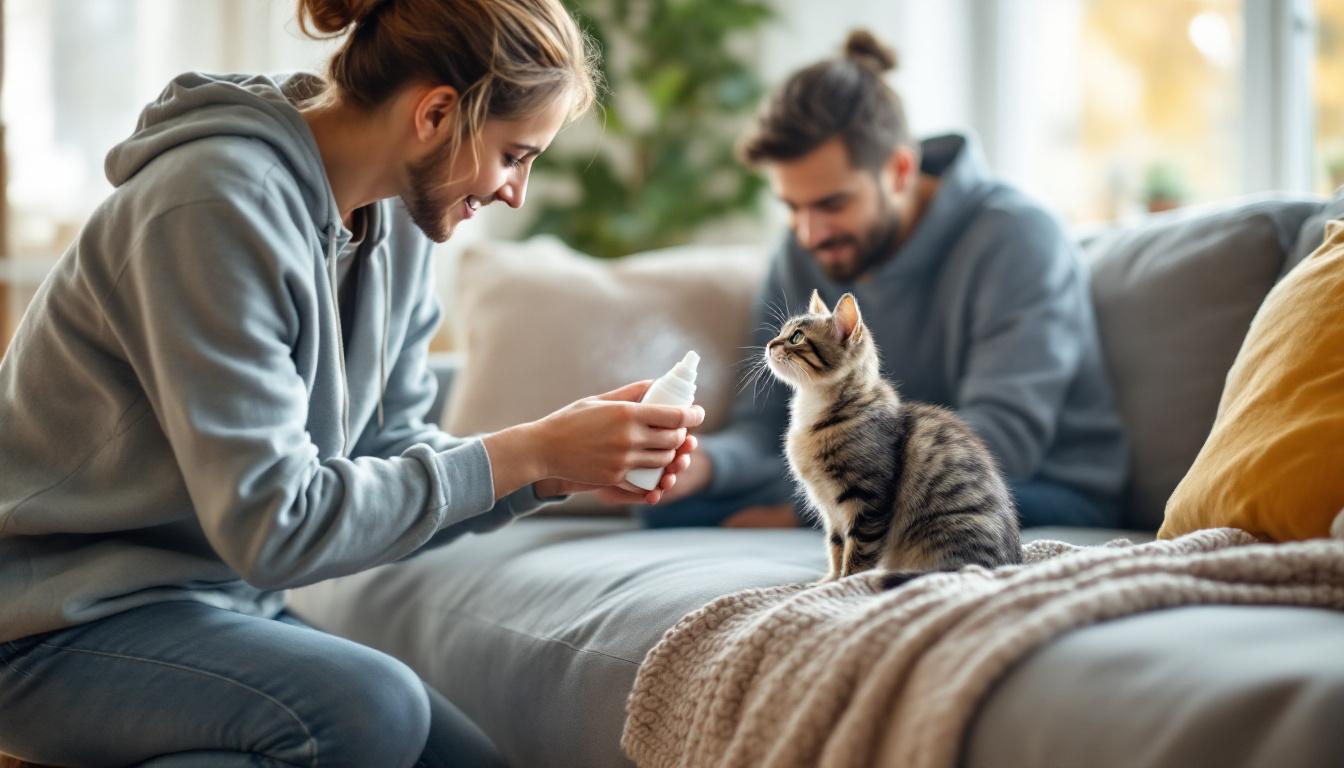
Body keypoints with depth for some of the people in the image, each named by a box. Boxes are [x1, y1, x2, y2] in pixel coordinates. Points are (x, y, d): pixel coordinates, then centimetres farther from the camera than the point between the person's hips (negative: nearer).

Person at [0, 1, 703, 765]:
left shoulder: (395, 225, 4)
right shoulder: (223, 206, -23)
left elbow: (389, 450, 7)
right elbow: (273, 525, -26)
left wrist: (558, 467, -10)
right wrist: (527, 452, -23)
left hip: (219, 603, 9)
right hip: (66, 622, -9)